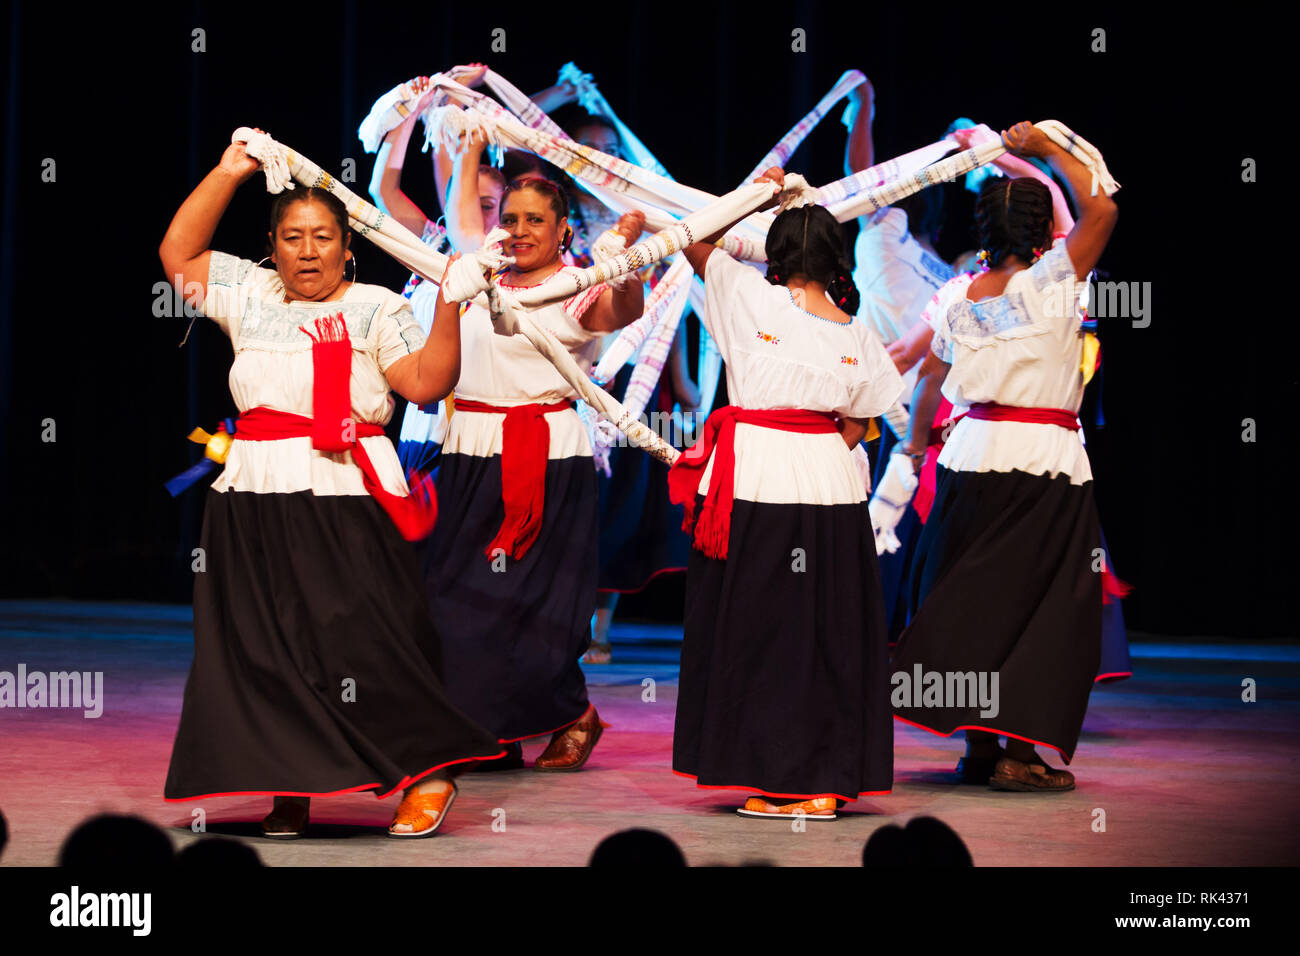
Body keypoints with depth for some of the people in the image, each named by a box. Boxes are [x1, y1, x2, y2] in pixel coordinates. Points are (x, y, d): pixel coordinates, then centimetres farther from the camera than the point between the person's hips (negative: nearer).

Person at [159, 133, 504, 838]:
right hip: (254, 502, 5)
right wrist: (228, 174, 17)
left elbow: (427, 383, -4)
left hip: (344, 498, -5)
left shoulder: (373, 309, 4)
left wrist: (448, 306, -16)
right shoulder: (250, 295, 18)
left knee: (358, 640, -10)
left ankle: (427, 775, 0)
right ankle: (287, 791, 8)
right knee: (266, 645, 2)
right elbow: (177, 255, 21)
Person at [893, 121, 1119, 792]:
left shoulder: (957, 300, 6)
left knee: (973, 598, 12)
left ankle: (978, 744, 16)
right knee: (1040, 603, 1)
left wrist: (917, 440, 32)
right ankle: (1018, 752, -2)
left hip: (973, 454, 5)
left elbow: (929, 377, 15)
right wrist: (1050, 151, -1)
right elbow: (1100, 210, -12)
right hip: (1045, 461, -5)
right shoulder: (1048, 284, -10)